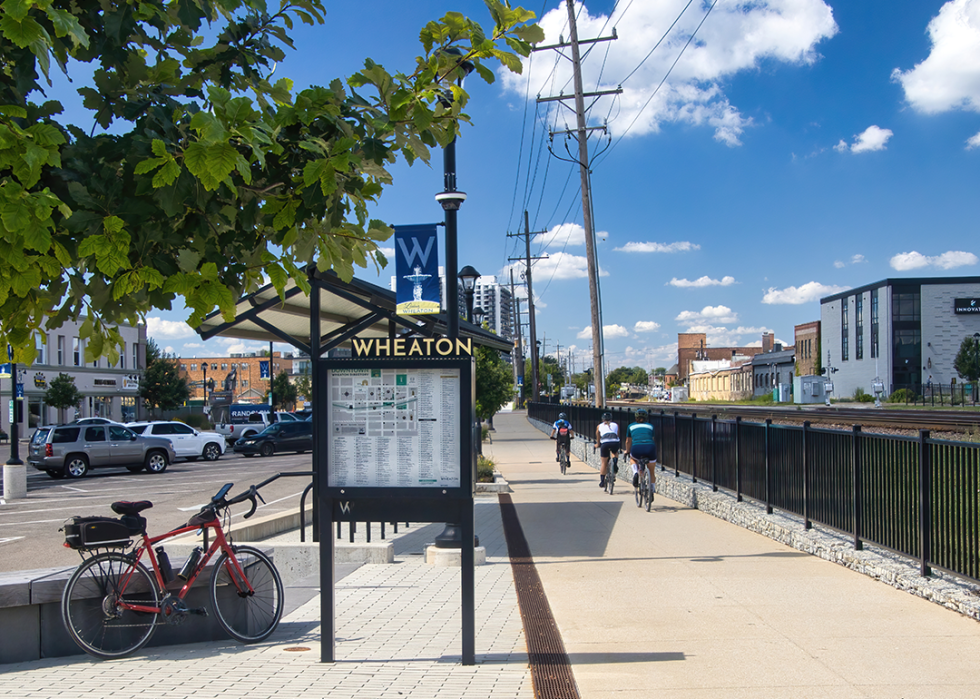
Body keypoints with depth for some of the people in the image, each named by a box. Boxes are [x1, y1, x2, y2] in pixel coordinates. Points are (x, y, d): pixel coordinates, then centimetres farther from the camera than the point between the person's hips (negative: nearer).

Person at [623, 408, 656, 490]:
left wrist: (627, 451, 53)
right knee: (652, 472, 23)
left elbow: (628, 441, 33)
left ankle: (635, 472, 8)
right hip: (650, 448, 1)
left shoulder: (631, 426, 23)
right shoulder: (650, 426, 24)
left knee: (632, 458, 35)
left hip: (636, 448, -1)